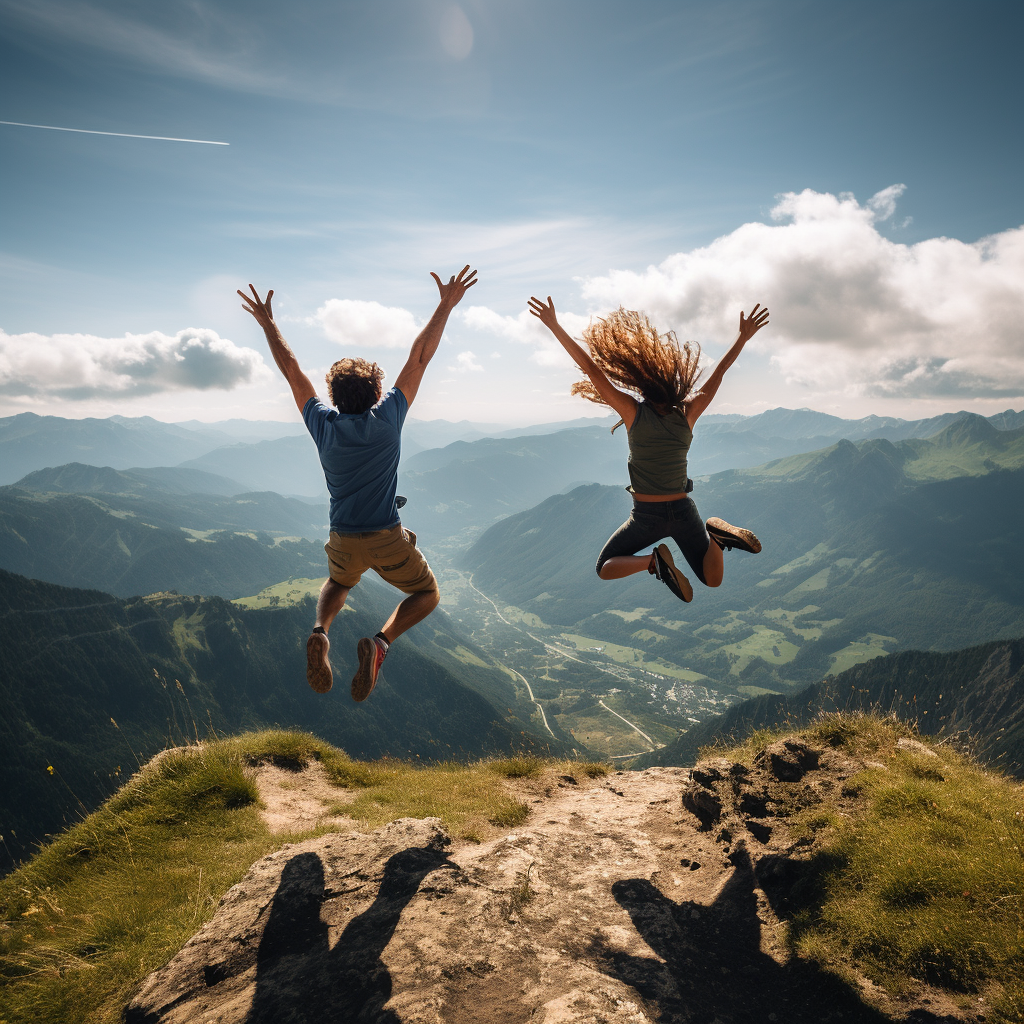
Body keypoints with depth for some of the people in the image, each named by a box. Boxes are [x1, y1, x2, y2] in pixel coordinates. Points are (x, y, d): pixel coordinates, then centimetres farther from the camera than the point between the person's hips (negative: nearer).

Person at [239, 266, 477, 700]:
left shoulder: (324, 425, -3)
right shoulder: (386, 419, -8)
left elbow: (291, 369, 7)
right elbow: (420, 357, -5)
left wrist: (268, 323, 17)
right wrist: (446, 304, -1)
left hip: (343, 542, 3)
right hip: (388, 540, -3)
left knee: (338, 583, 36)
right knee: (427, 594, 20)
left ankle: (319, 632, 4)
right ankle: (380, 641, -8)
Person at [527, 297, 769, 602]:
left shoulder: (634, 412, -18)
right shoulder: (687, 413, -9)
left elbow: (592, 369, -19)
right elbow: (718, 372, 1)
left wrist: (555, 326, -19)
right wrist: (743, 337, 13)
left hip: (647, 516, -3)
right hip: (683, 511, 4)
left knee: (605, 569, 15)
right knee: (713, 580, 21)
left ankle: (653, 561, -14)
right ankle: (717, 534, -10)